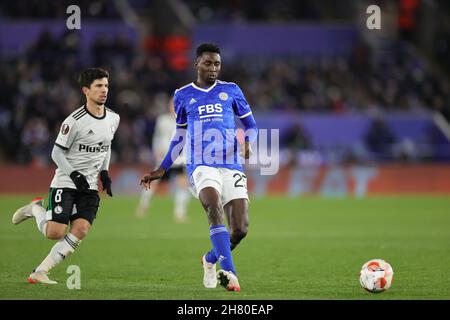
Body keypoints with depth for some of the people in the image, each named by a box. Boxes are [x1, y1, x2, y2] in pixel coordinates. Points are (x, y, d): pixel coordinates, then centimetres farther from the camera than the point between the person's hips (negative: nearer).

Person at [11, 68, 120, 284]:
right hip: (65, 183, -5)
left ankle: (40, 272, -5)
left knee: (80, 230, -13)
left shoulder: (113, 119, 5)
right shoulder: (75, 121, -15)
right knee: (55, 233, -12)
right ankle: (36, 209, 21)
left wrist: (105, 172, 10)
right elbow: (57, 153, -9)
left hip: (90, 186, 5)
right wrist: (74, 175, -20)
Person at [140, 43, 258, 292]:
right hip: (201, 166, -1)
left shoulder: (231, 91, 13)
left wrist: (248, 143, -6)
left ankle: (211, 260, 26)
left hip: (231, 166, 2)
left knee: (240, 229, -7)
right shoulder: (183, 96, 14)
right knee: (214, 207, -32)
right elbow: (180, 135, 24)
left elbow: (250, 124, 18)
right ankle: (229, 273, -35)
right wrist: (162, 170, 22)